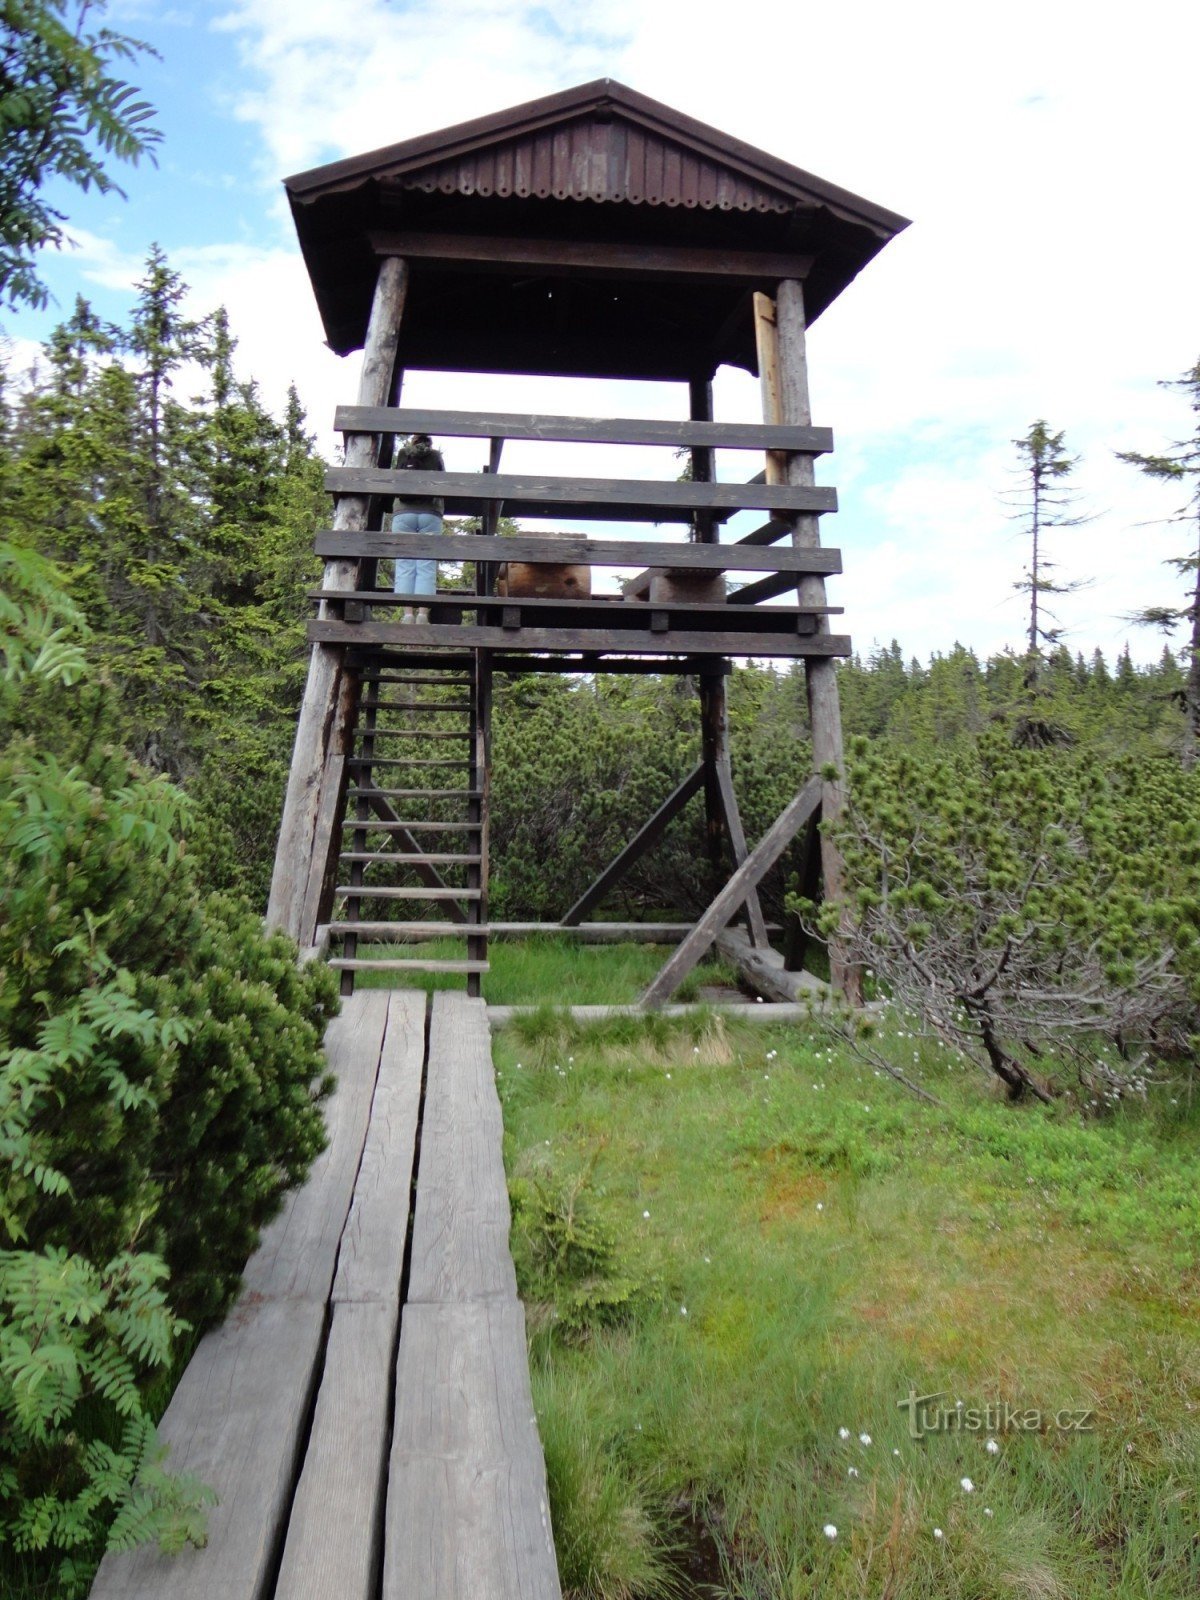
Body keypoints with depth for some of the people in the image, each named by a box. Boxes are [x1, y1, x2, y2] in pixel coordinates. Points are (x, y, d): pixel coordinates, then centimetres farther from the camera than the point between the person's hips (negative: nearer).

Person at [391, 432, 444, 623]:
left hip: (404, 513, 0)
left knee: (404, 566, -4)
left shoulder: (402, 454, 15)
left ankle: (408, 614, -17)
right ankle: (423, 614, -19)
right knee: (427, 567, -6)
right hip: (430, 514, 0)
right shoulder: (436, 456, 14)